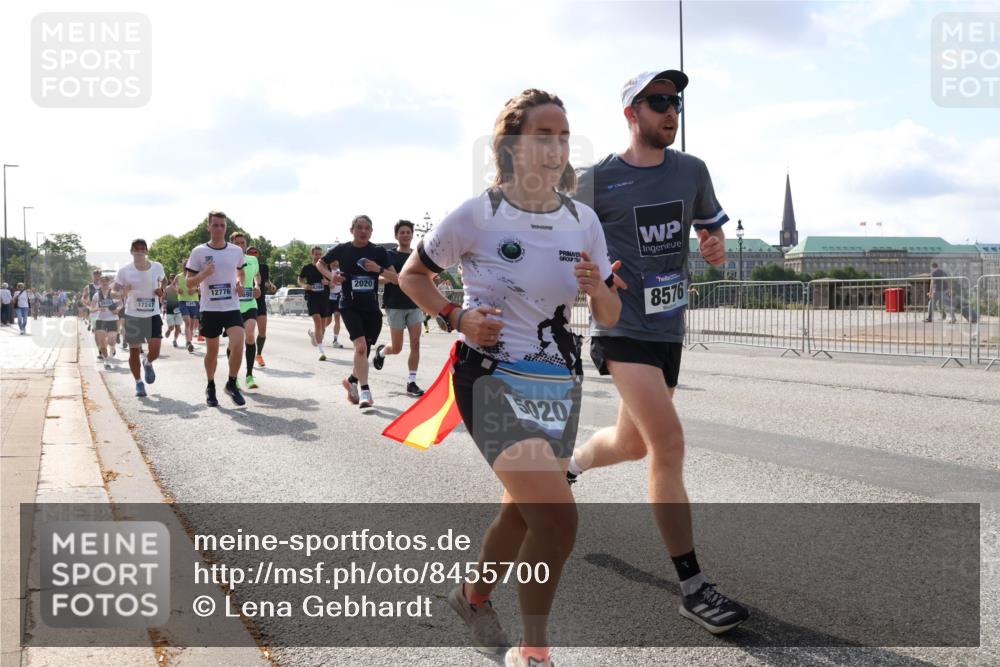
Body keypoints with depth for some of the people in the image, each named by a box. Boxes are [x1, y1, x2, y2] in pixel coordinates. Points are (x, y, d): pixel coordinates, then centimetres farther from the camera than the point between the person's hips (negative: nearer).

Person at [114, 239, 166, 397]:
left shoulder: (157, 267, -3)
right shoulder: (124, 271, -9)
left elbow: (163, 280, 17)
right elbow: (116, 288, 1)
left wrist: (161, 289, -4)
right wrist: (123, 290, -21)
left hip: (153, 315, 1)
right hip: (133, 316, -1)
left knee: (154, 351, -8)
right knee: (134, 351, 6)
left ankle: (148, 364, 29)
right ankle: (138, 383, 24)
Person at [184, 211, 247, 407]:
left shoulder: (236, 251, 4)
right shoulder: (199, 252, -3)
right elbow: (189, 282, -1)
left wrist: (240, 284, 3)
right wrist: (204, 274, -20)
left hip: (232, 308, 1)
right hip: (209, 309, -1)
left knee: (238, 344, -17)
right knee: (212, 350, 8)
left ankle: (232, 384, 2)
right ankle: (210, 387, 29)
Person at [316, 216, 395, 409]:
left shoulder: (379, 252, 2)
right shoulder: (342, 250, 0)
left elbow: (396, 278, 1)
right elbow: (320, 263, 16)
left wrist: (379, 269, -15)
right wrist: (330, 275, -3)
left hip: (371, 307, 3)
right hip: (350, 305, -3)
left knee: (364, 350, 10)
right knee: (360, 345, -22)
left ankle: (352, 380, 37)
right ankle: (365, 391, -16)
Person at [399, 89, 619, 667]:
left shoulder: (584, 221, 1)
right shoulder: (476, 216, -12)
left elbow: (611, 316, 5)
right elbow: (413, 276, 2)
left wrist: (598, 291, -18)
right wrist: (456, 317, -14)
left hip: (560, 383, 6)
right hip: (494, 380, -6)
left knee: (523, 509, 18)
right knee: (558, 517, -18)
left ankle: (474, 596, 48)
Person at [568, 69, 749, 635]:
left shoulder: (693, 171, 7)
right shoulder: (597, 180, -5)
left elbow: (712, 227, 18)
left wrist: (716, 247, -4)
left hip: (669, 327, 6)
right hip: (622, 328, -6)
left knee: (635, 443, 17)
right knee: (669, 443, -16)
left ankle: (566, 465, 51)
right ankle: (693, 588, -8)